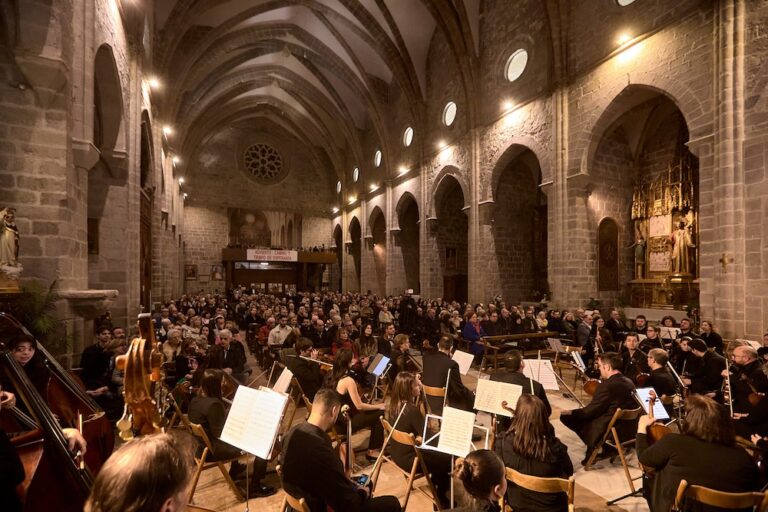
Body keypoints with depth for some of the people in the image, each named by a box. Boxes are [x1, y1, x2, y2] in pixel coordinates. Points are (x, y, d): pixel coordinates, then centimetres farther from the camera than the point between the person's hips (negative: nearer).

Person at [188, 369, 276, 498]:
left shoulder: (195, 401, 1)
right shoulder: (213, 404, -28)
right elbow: (220, 433, -24)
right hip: (212, 449, -10)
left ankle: (234, 471, 47)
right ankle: (255, 488, 0)